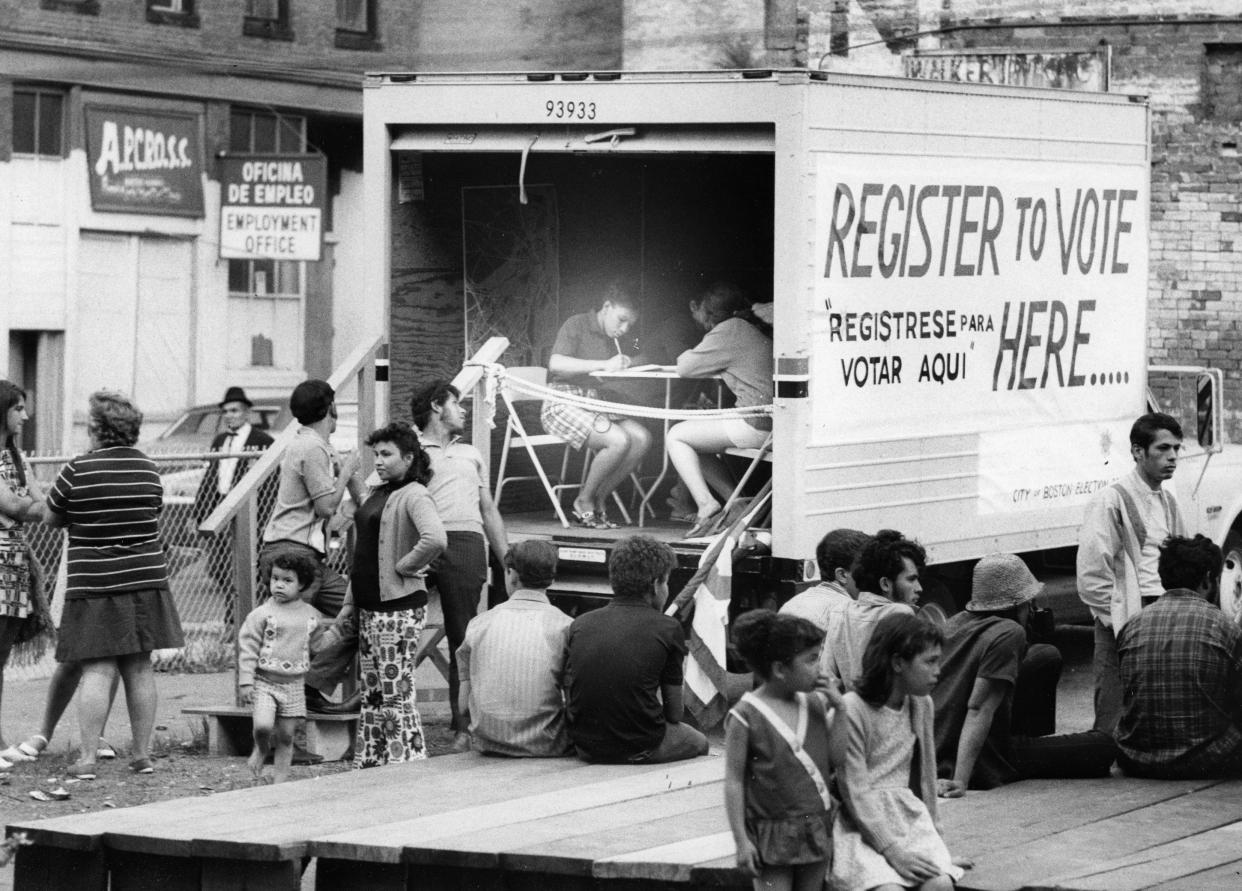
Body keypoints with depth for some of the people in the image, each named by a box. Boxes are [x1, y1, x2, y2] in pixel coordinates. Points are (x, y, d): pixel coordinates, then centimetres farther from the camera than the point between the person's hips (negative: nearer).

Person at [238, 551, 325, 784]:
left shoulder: (311, 616, 6)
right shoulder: (262, 614, -6)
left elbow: (316, 646, 20)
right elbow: (248, 647, -6)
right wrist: (245, 681, -11)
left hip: (293, 684, 3)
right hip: (264, 681, -3)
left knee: (286, 736, 4)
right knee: (263, 725, -20)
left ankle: (280, 780, 14)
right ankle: (261, 750, 12)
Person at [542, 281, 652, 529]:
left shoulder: (611, 339, 20)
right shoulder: (576, 325, -5)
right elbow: (556, 363, -21)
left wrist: (622, 366, -4)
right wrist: (604, 365, -26)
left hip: (594, 406, 8)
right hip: (563, 404, -8)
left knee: (642, 438, -15)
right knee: (618, 440, -29)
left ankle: (599, 500, -5)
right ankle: (583, 503, -11)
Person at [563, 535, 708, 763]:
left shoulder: (579, 625, 3)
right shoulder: (667, 628, -7)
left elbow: (569, 699, 8)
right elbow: (674, 712, -2)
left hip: (585, 748, 5)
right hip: (639, 750, -5)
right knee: (699, 743, 29)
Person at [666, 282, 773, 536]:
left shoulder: (729, 330, -6)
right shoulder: (759, 329, 17)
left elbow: (684, 367, 0)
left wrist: (688, 355, 20)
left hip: (759, 426, -9)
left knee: (677, 437, 5)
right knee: (694, 442, 24)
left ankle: (706, 505, -6)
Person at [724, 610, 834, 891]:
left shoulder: (816, 705, 5)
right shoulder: (745, 717, -12)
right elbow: (734, 780, -10)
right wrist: (741, 840, -11)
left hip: (817, 831, 5)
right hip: (772, 833, -5)